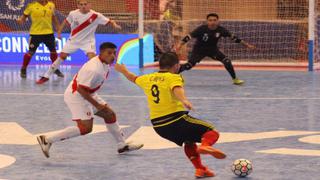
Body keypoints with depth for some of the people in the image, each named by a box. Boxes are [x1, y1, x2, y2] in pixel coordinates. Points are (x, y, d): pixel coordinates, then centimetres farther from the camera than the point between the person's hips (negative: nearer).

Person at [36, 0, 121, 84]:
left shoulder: (95, 15, -20)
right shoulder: (73, 14, -13)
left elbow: (109, 21, -22)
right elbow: (66, 21, 6)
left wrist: (114, 24, -43)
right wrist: (59, 32, 8)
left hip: (88, 41, -2)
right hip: (73, 40, 2)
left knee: (92, 57, -25)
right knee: (62, 56, 4)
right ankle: (46, 76, 15)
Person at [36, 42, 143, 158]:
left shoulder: (105, 63, 0)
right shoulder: (94, 69, -30)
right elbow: (80, 89, -29)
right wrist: (96, 104, -22)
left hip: (88, 95, 11)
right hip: (76, 96, -11)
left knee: (110, 115, 15)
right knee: (85, 128, -16)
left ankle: (122, 145, 31)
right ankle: (47, 140, -11)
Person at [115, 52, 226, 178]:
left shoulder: (148, 78, 14)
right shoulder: (173, 77, -5)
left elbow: (133, 78, 34)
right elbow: (177, 90, -28)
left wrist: (123, 70, 55)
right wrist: (184, 101, -48)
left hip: (158, 125, 7)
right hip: (177, 120, -7)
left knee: (189, 142, 31)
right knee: (212, 133, -5)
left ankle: (199, 169, 25)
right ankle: (205, 145, -36)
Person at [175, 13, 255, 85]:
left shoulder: (221, 30, -17)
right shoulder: (202, 29, -26)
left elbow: (233, 37, -10)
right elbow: (189, 36, -28)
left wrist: (246, 44, -8)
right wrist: (180, 45, -40)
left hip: (213, 49, 3)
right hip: (199, 50, -3)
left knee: (227, 61, -13)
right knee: (189, 65, -19)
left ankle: (235, 79, 6)